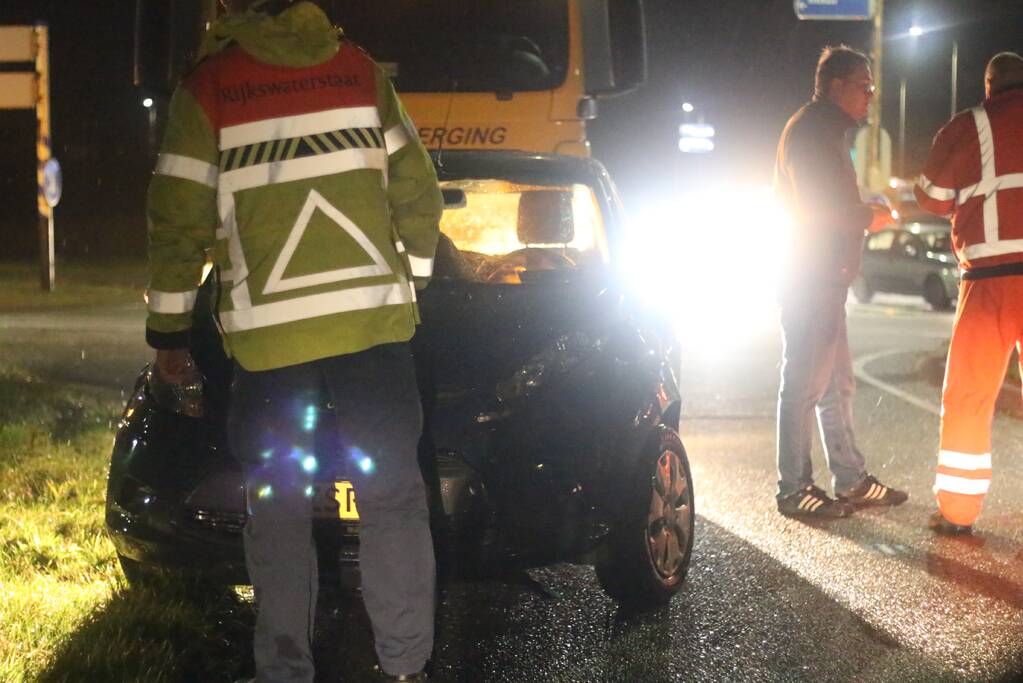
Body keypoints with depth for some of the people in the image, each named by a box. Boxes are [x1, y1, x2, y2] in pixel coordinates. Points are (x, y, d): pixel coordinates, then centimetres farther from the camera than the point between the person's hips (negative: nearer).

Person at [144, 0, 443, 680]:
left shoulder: (207, 89, -2)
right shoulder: (361, 70, 7)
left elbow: (180, 221, -1)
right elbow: (419, 191, 10)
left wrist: (169, 330, 7)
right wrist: (411, 279, 22)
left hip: (269, 331, -2)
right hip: (375, 318, 2)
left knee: (278, 508, 7)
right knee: (393, 494, 7)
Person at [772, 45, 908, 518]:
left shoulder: (826, 130, 19)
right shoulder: (810, 130, -13)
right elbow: (822, 209, -20)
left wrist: (867, 211, 6)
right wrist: (875, 216, -8)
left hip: (824, 278, 11)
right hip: (811, 278, -11)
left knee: (837, 384, 14)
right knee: (804, 385, -6)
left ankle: (851, 481, 20)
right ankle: (794, 490, 0)